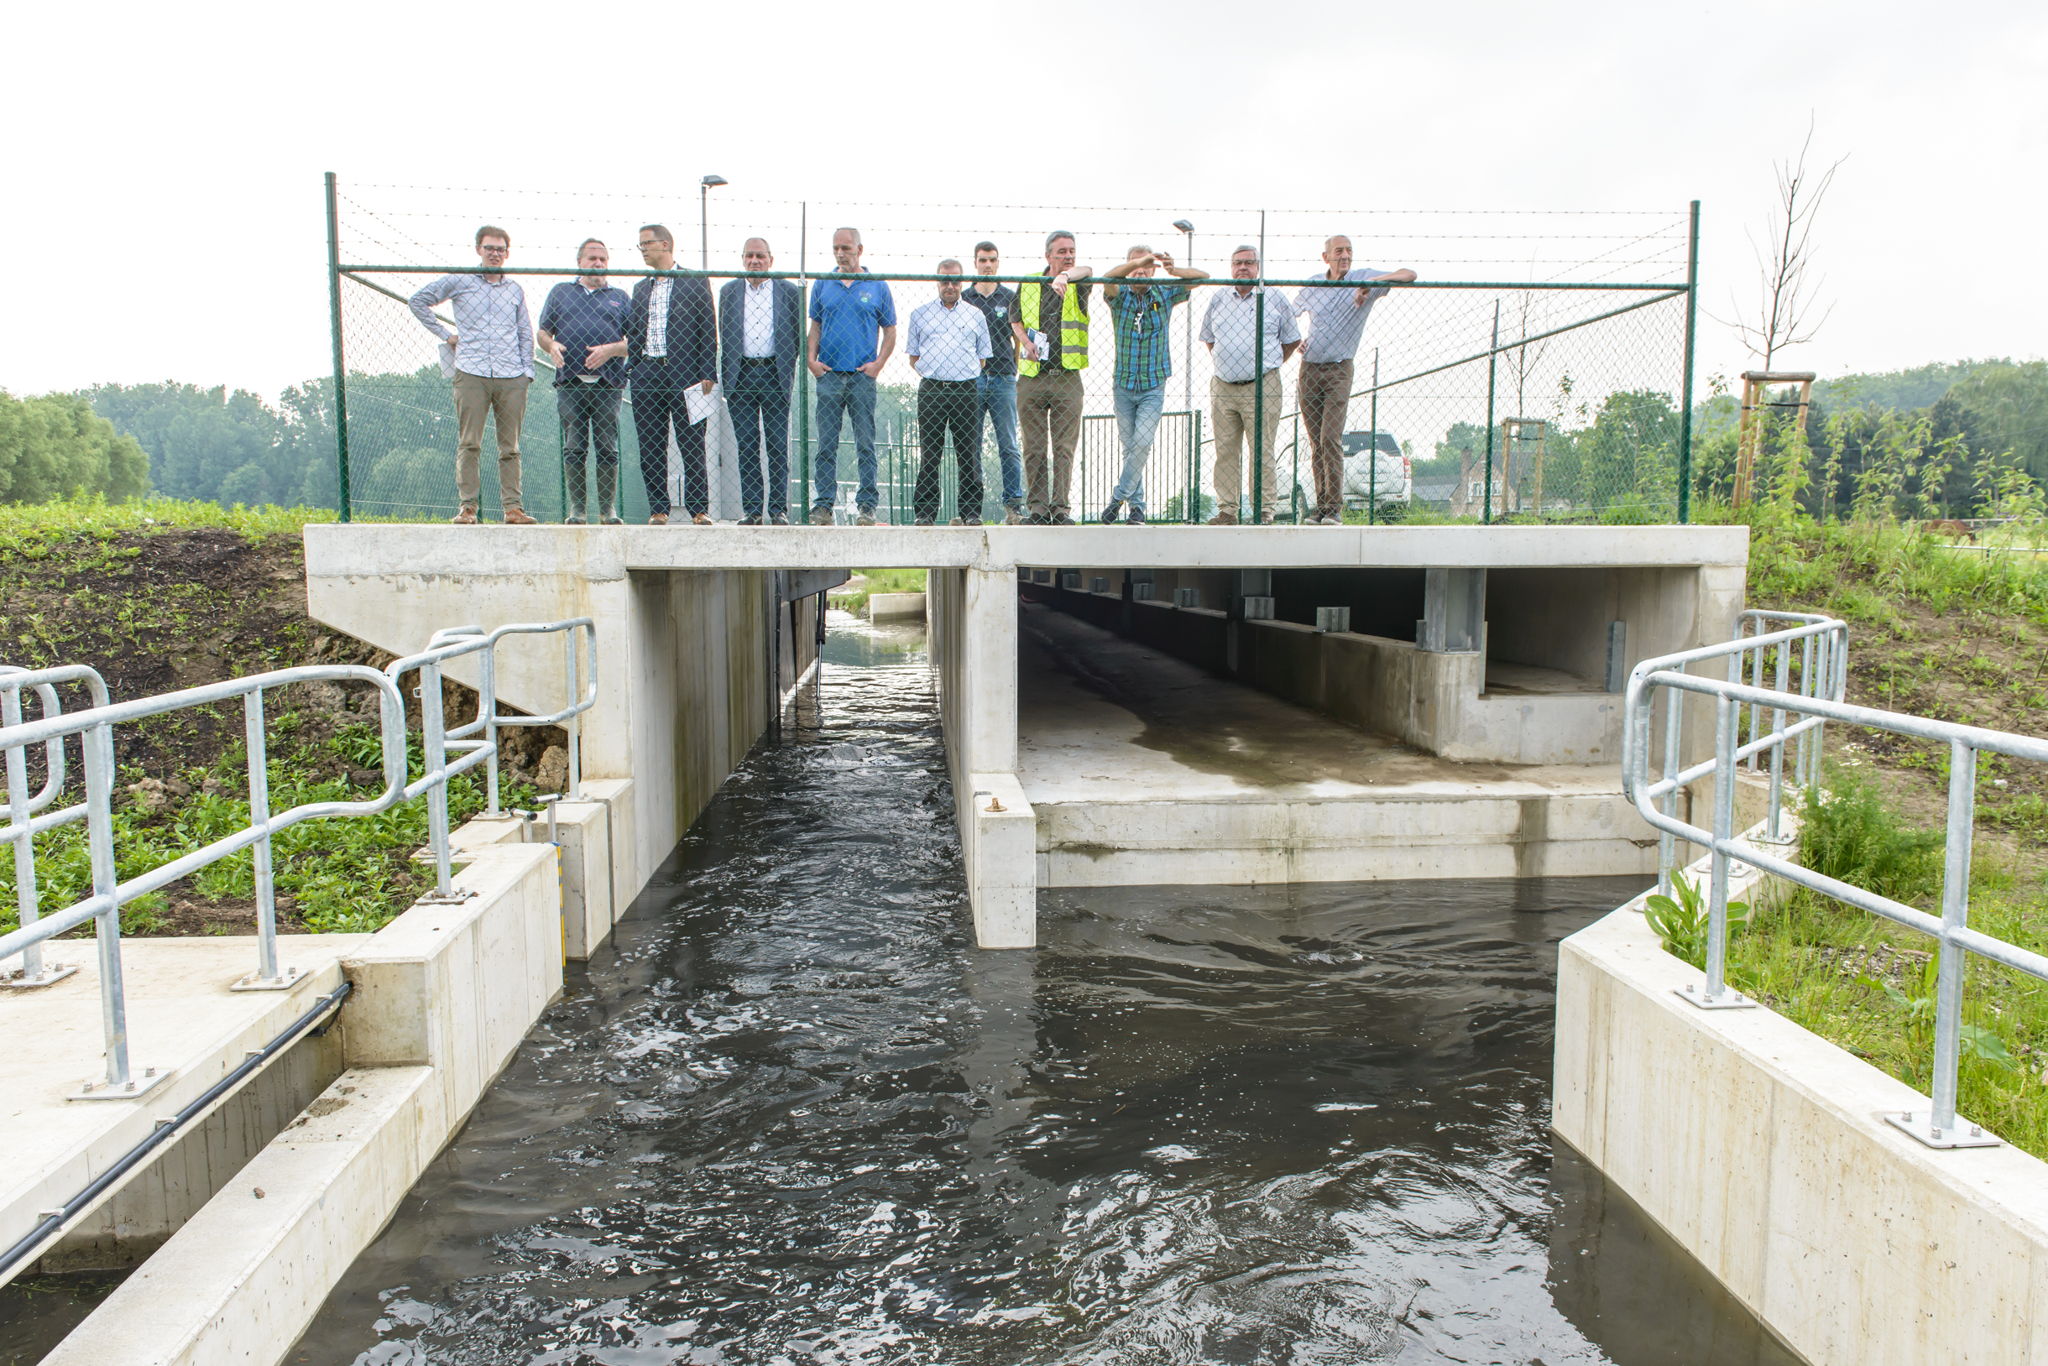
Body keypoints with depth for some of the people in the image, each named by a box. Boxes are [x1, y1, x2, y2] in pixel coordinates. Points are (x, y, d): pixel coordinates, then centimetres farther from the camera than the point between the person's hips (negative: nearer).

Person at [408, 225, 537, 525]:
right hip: (471, 374, -2)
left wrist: (526, 372, 10)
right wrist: (444, 334, 8)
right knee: (469, 444, -5)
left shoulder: (515, 289, 17)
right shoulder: (459, 282, 9)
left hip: (511, 376, 2)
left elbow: (525, 333, 21)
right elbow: (419, 301, 14)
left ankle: (513, 508, 3)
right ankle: (467, 508, -3)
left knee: (510, 447, 1)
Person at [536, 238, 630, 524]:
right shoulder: (560, 292, 18)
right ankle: (576, 509, 3)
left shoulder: (620, 297, 17)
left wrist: (611, 349, -10)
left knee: (608, 449, -2)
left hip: (608, 383, 0)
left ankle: (608, 509, 5)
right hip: (570, 383, 1)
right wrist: (552, 346, -7)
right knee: (573, 448, -2)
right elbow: (543, 332, 16)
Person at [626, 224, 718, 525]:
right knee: (650, 447, 3)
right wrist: (631, 372, 7)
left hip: (684, 373, -5)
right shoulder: (640, 289, 19)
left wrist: (707, 376, -8)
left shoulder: (695, 283, 4)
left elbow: (708, 331, 0)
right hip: (646, 374, 5)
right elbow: (633, 335, 19)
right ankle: (657, 510, 8)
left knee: (691, 445, -4)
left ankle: (699, 510, 1)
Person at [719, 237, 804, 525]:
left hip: (774, 374, -2)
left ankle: (779, 510, 2)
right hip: (741, 374, 2)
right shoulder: (728, 292, 12)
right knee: (746, 445, 2)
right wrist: (729, 372, 7)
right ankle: (752, 509, 5)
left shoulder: (789, 291, 7)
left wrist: (785, 369, 3)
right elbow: (723, 336, 15)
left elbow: (797, 336, 9)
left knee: (778, 445, -2)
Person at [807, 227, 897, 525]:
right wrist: (812, 358, 1)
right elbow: (815, 325, 16)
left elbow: (890, 331, 8)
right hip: (828, 375, 2)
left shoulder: (877, 287, 6)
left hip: (863, 377, -1)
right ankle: (823, 505, 4)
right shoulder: (823, 285, 11)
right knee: (826, 444, 1)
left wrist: (879, 363, -5)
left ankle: (867, 506, 3)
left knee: (865, 445, 0)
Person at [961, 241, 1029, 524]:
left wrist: (1013, 368, 0)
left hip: (1003, 379, 0)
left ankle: (1014, 504, 0)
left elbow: (1020, 336, 11)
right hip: (971, 379, 1)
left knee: (1008, 446, -2)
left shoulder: (1010, 297, 10)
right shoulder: (963, 298, 11)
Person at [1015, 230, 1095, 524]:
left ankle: (1060, 507, 1)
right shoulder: (1027, 285, 9)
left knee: (1065, 447, -3)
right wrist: (1026, 340, 1)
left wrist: (1065, 276, -42)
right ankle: (1038, 507, 9)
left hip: (1067, 378, -1)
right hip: (1031, 378, 2)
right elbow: (1015, 320, 22)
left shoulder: (1078, 287, 2)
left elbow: (1088, 270, -21)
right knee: (1034, 448, 2)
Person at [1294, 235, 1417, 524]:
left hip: (1339, 370, -3)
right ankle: (1321, 506, 8)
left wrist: (1374, 282, -23)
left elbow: (1409, 274, -8)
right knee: (1316, 442, 3)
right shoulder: (1311, 286, 10)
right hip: (1309, 368, 3)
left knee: (1331, 438, -15)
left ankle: (1335, 507, -12)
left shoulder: (1364, 279, 0)